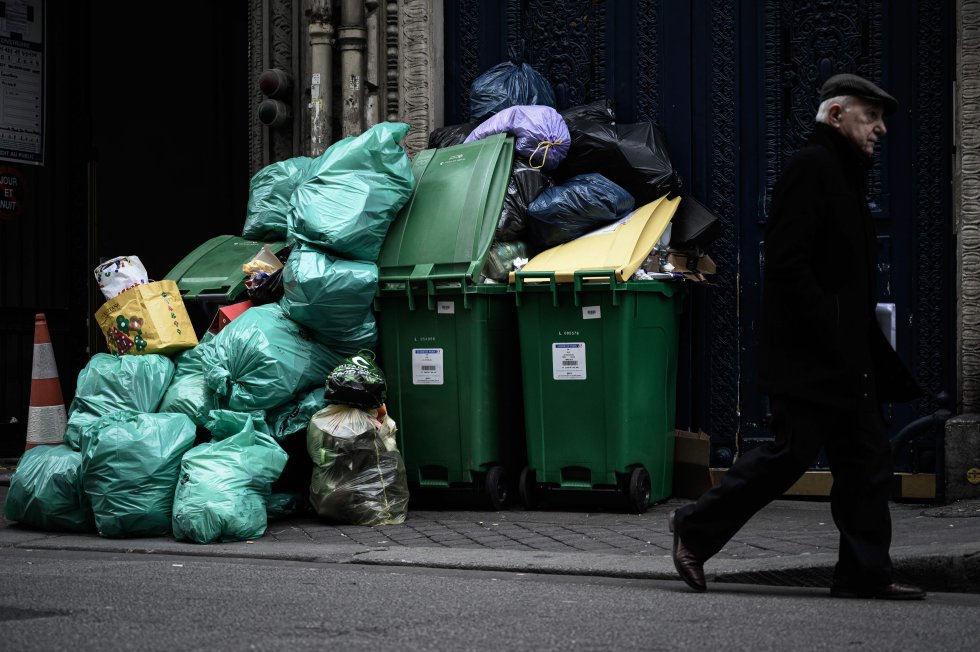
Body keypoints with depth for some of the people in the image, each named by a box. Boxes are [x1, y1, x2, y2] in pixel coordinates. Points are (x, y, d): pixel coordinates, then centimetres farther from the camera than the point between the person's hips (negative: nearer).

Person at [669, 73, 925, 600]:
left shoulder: (842, 174, 21)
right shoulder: (810, 167, -10)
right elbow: (788, 262, -20)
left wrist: (873, 354, 16)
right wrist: (829, 331, -22)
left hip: (841, 358, 10)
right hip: (805, 357, -10)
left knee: (867, 459, 6)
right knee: (792, 451, -9)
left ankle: (865, 573, 8)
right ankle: (696, 529, 6)